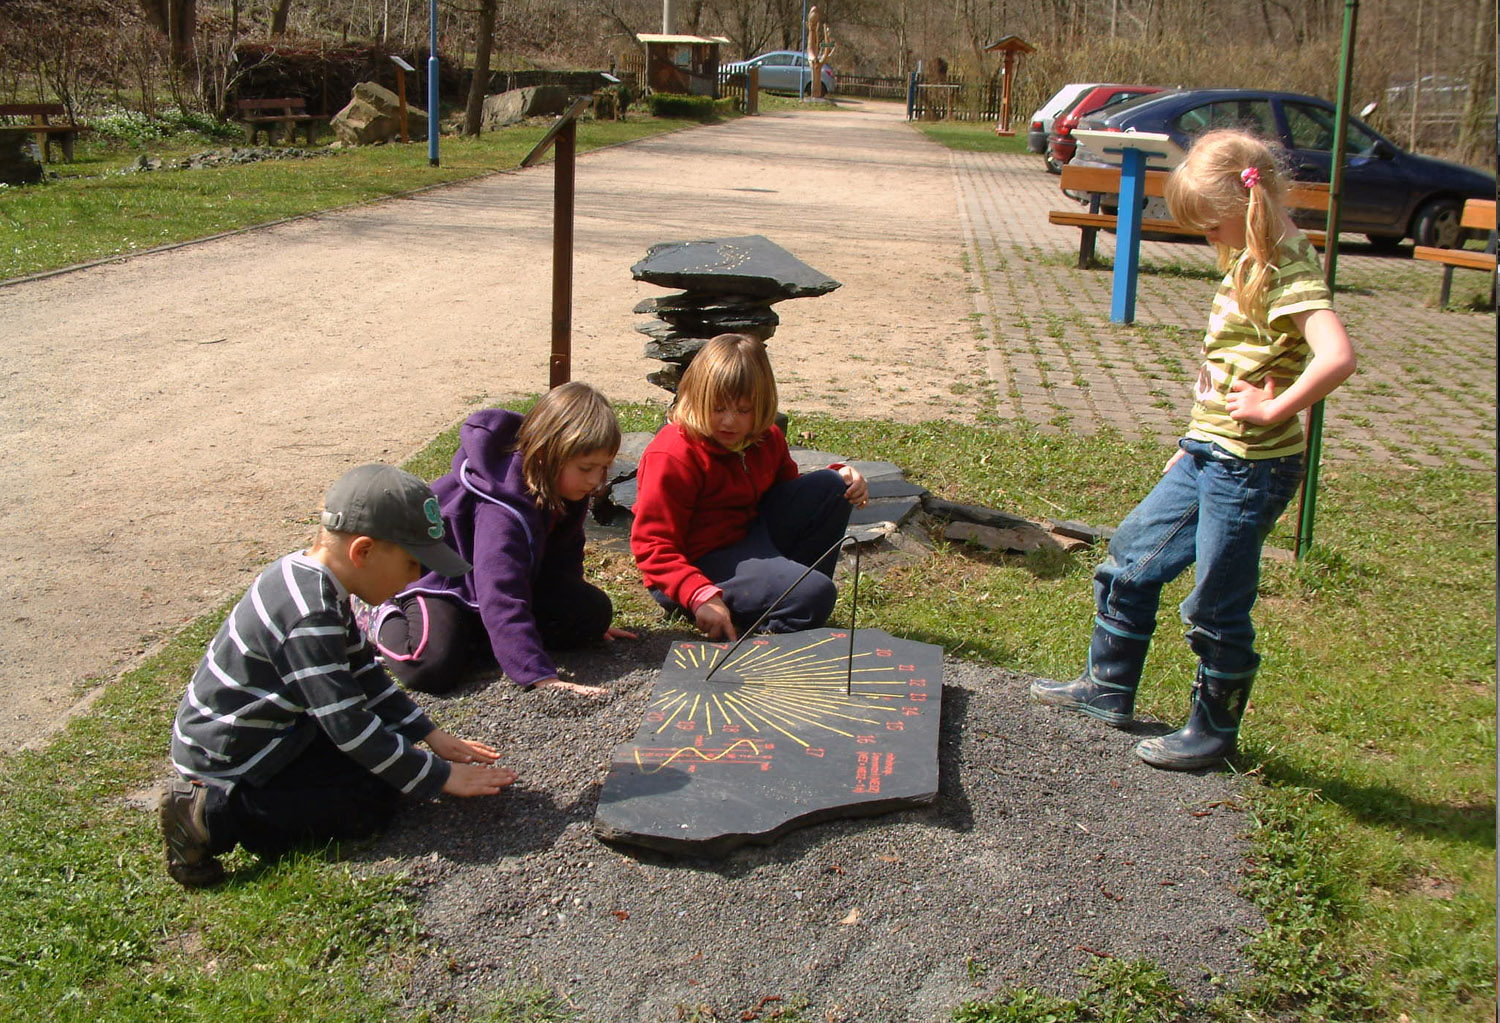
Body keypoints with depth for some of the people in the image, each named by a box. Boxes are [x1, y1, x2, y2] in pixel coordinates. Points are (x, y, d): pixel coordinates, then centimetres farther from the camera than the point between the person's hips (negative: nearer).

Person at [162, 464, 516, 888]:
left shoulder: (308, 577, 1)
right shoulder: (309, 618, -30)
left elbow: (364, 672, 11)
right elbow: (349, 725, -28)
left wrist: (431, 735, 9)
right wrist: (439, 777, -19)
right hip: (227, 760, -10)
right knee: (373, 799, -13)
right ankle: (213, 816, -11)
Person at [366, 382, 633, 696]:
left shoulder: (567, 490, -12)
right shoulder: (503, 513, -39)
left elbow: (563, 559, 6)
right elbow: (502, 602, -45)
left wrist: (587, 622, 12)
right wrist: (541, 677, -51)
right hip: (441, 579, -8)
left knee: (595, 610, -9)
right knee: (433, 669, -32)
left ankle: (470, 636, -10)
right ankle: (382, 620, 2)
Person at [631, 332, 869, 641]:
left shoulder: (766, 438, 5)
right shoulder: (674, 456, -20)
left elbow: (788, 489, 23)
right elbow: (652, 544, -23)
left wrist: (841, 479, 2)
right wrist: (700, 596, -37)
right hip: (697, 564, -9)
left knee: (829, 487, 0)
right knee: (816, 596, -28)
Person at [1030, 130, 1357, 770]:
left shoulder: (1291, 275, -19)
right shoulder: (1249, 262, 10)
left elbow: (1337, 358, -36)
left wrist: (1275, 411, -26)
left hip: (1251, 470, -10)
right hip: (1207, 455, 10)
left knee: (1216, 609, 3)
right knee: (1131, 561, 17)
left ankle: (1213, 732, 22)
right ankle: (1108, 688, 33)